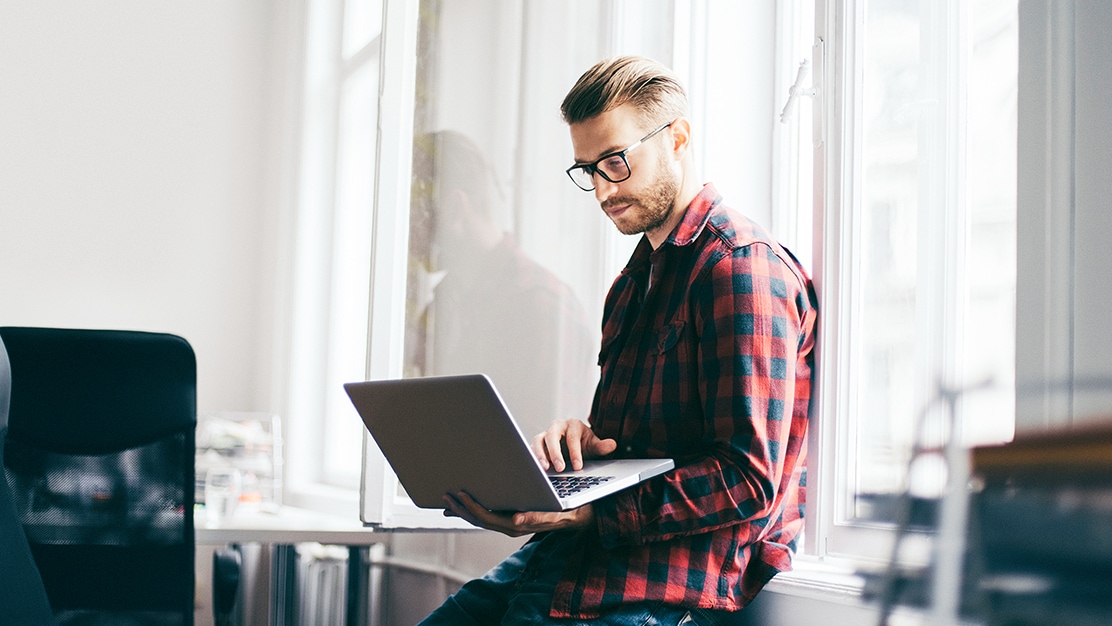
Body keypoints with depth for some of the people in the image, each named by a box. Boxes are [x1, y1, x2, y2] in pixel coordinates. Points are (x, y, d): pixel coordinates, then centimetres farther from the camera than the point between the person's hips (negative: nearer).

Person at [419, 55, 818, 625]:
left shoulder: (743, 267, -11)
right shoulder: (633, 279, 21)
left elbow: (749, 480, -18)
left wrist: (590, 514, -23)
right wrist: (576, 439, 1)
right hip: (571, 556, 9)